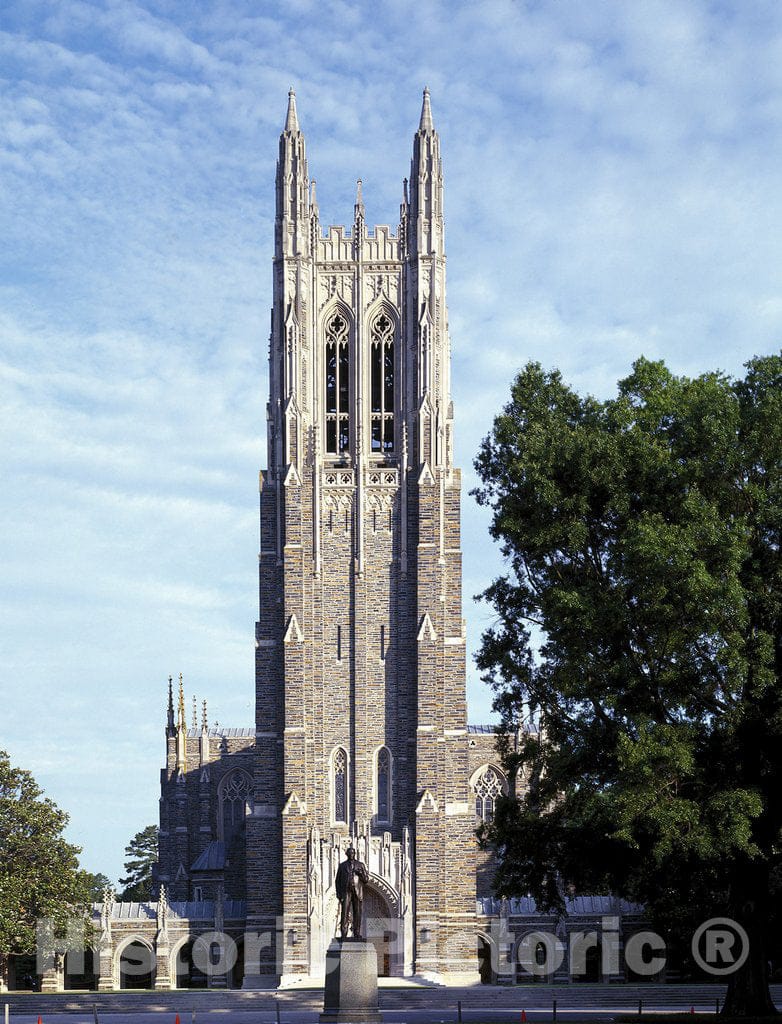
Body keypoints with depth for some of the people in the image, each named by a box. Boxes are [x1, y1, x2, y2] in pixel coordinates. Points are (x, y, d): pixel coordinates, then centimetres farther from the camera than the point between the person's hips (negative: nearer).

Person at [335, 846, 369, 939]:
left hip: (357, 892, 1)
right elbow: (337, 880, 13)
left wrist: (361, 873, -10)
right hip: (346, 891, -1)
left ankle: (357, 933, 3)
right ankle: (343, 933, -11)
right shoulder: (342, 865, 12)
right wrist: (338, 893, 3)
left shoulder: (360, 865, 13)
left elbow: (366, 879, 10)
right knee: (345, 912, -10)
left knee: (357, 913, -1)